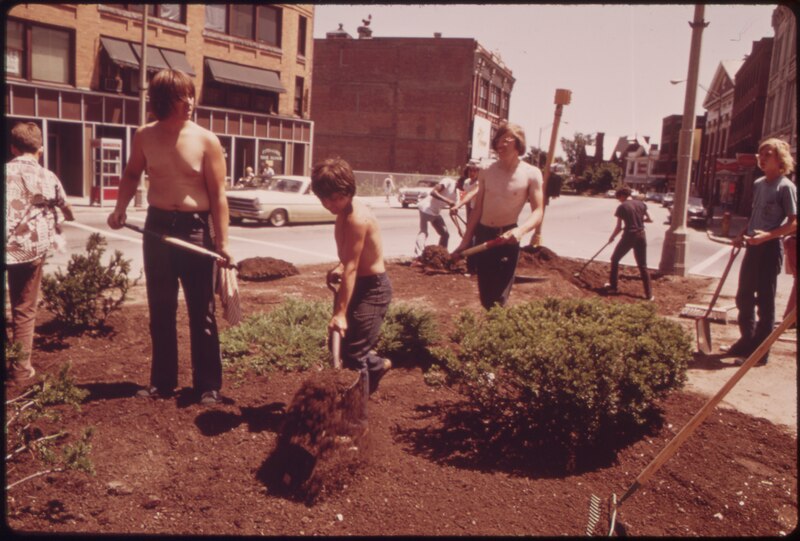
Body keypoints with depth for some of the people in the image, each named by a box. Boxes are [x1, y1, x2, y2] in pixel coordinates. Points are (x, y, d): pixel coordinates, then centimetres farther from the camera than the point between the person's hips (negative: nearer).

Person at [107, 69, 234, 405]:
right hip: (157, 226, 4)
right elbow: (132, 174, 18)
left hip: (195, 229, -3)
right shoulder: (144, 137, 2)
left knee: (201, 313, 3)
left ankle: (208, 385, 14)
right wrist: (120, 209, 2)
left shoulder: (206, 140, -8)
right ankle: (162, 382, 26)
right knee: (160, 311, 12)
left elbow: (218, 195, -9)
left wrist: (222, 242, -14)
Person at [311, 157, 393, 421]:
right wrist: (338, 268, 1)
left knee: (352, 353, -8)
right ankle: (376, 364, 46)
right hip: (360, 284, 9)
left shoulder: (357, 218, -24)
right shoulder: (345, 212, 5)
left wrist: (340, 312, -29)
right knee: (342, 343, 20)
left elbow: (351, 268, -28)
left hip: (372, 288, -9)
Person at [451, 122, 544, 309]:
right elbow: (477, 209, 9)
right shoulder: (486, 171, 3)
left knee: (499, 297, -7)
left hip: (507, 238, -4)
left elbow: (537, 212, -12)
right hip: (482, 234, 4)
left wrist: (521, 230, -32)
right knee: (485, 295, 11)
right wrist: (465, 241, 8)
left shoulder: (531, 174, -8)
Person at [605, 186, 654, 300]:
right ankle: (649, 294, 5)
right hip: (641, 236, 4)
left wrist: (612, 237, 11)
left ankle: (613, 286, 23)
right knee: (643, 266, 8)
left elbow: (618, 227, -6)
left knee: (615, 259, 19)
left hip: (629, 236, -4)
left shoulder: (622, 207, -7)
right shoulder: (641, 204, 4)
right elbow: (650, 219, 8)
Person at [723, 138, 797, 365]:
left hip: (770, 248, -7)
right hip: (752, 246, 8)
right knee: (744, 297, 14)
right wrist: (743, 235, 6)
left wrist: (768, 235, -28)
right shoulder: (758, 184, 12)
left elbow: (793, 223, -14)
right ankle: (748, 341, 30)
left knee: (765, 302, 0)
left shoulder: (786, 187, -10)